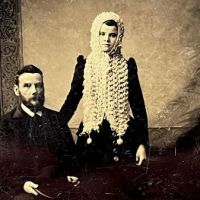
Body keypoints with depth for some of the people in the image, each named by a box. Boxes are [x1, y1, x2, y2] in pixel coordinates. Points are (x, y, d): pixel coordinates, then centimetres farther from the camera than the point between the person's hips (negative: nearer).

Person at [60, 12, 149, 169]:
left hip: (122, 136, 0)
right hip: (91, 136, 1)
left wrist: (142, 143, -7)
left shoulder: (127, 66, -3)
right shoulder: (84, 64, -1)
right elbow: (72, 100, 4)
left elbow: (138, 105, -3)